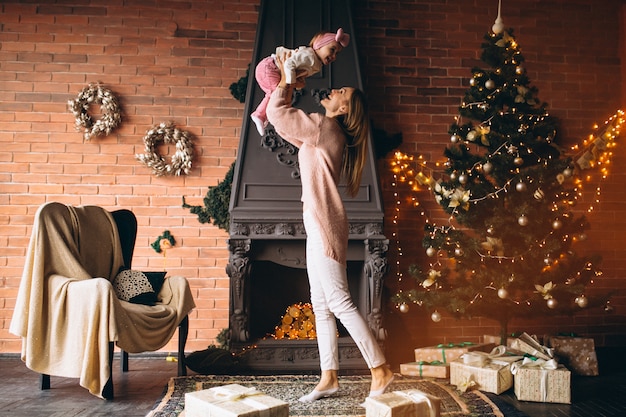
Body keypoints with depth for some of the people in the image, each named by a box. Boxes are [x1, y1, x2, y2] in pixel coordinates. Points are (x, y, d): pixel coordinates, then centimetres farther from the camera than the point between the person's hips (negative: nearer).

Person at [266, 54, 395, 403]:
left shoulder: (324, 126, -8)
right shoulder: (325, 133, 19)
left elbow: (278, 114, -8)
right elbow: (286, 121, 31)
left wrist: (286, 77, 6)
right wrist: (288, 85, 26)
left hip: (325, 226, -10)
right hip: (319, 226, 10)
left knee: (340, 301, -8)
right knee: (321, 306, 10)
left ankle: (381, 370, 1)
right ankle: (329, 378, 16)